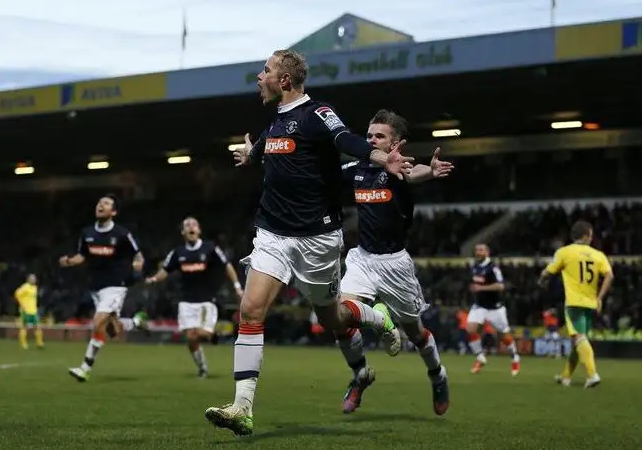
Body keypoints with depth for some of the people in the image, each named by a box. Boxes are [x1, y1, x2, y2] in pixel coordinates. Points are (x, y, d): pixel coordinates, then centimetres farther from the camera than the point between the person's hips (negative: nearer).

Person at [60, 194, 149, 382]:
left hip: (115, 286, -6)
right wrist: (68, 261, -6)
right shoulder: (87, 233, 2)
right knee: (113, 330, 10)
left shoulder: (122, 234, -11)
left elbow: (137, 254, -1)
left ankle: (86, 368, -11)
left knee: (98, 324, -18)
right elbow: (81, 256, 14)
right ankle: (137, 321, 42)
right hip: (96, 287, 6)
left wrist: (138, 263, -23)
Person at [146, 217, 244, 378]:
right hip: (187, 302, 3)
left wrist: (237, 287, -7)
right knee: (191, 337, -4)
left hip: (207, 301, -3)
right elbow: (165, 270, 8)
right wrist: (154, 279, -13)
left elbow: (227, 266, -1)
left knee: (202, 333, -19)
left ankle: (213, 331, 18)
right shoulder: (178, 252, 4)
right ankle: (202, 368, 14)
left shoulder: (210, 248, -5)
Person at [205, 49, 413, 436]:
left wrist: (382, 158, -52)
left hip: (316, 237, -6)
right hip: (274, 234, 6)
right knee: (251, 310, -11)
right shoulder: (277, 122, 11)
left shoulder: (316, 114, -12)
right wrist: (251, 154, 59)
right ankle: (243, 409, -13)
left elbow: (348, 141, -31)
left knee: (332, 319, 9)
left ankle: (381, 320, 44)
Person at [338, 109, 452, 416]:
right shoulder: (356, 169, 2)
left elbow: (413, 174, -38)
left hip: (394, 262, -4)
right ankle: (360, 375, 8)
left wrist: (431, 171, -64)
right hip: (362, 258, 4)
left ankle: (437, 376, 39)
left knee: (413, 330, 10)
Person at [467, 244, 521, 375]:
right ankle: (480, 358, 1)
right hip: (479, 305, 6)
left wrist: (481, 288, -32)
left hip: (494, 307, -6)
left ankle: (515, 359, 30)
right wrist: (474, 288, 7)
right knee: (471, 329, -14)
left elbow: (500, 286, -30)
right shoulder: (475, 266, 4)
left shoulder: (492, 268, -20)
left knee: (504, 335, 7)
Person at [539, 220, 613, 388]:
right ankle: (566, 376, 30)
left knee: (579, 338, -13)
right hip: (591, 304, 4)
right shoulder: (598, 255, 7)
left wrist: (542, 281, 29)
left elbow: (546, 273, 7)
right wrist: (600, 297, -6)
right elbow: (609, 275, -7)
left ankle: (592, 374, -33)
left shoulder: (564, 252, 0)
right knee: (578, 340, 17)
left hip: (574, 303, -4)